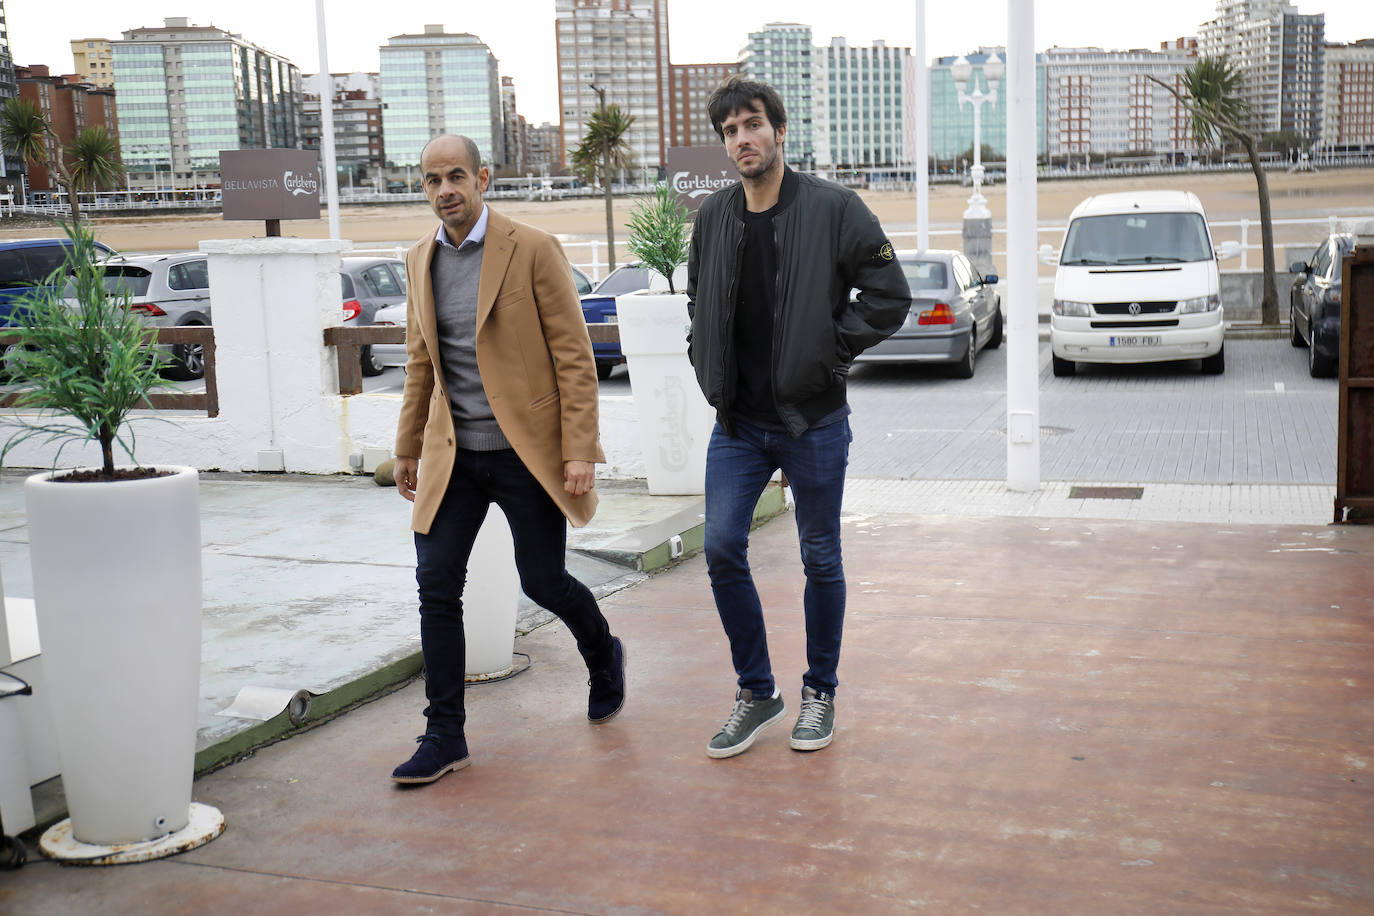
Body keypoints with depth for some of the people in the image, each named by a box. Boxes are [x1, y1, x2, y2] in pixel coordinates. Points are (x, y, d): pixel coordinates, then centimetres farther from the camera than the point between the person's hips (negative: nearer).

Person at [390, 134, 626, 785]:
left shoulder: (533, 250, -9)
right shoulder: (420, 261, 8)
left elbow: (574, 357, -9)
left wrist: (579, 452, -15)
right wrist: (408, 448, 19)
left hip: (526, 451, -4)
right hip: (454, 455, 5)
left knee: (542, 581, 4)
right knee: (436, 584, -2)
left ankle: (603, 656, 37)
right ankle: (445, 736, 9)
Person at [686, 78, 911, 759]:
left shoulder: (833, 208, -7)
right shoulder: (712, 217, 7)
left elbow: (890, 296, -5)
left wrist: (832, 351, -10)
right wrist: (706, 362, 9)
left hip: (813, 420, -4)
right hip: (737, 422, 4)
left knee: (820, 560, 7)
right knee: (722, 549, -2)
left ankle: (819, 692, 25)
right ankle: (756, 693, 15)